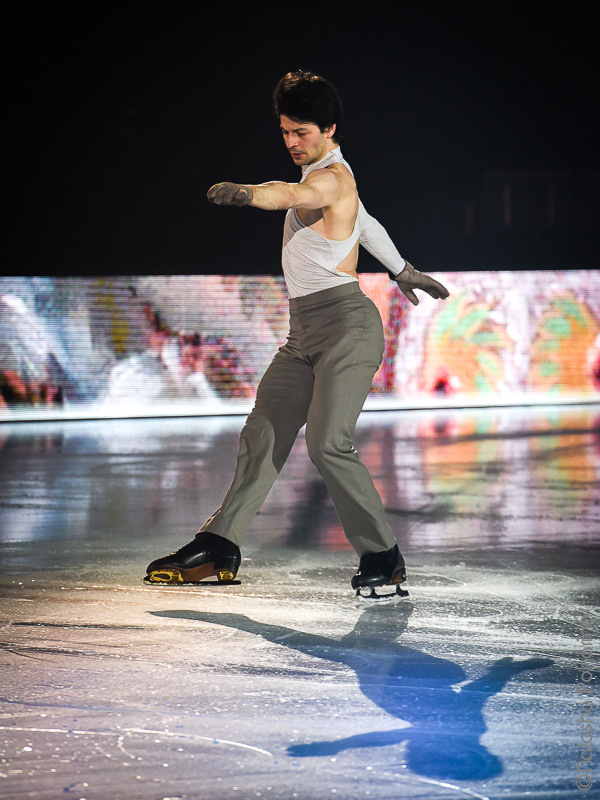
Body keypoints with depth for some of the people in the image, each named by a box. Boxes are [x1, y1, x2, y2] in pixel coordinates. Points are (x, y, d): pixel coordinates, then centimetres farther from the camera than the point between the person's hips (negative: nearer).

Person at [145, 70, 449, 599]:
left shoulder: (333, 177, -12)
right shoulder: (328, 176, 19)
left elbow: (294, 195, -36)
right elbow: (365, 225, 36)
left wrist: (246, 193, -56)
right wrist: (402, 270, 50)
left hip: (347, 324, -9)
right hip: (305, 332, 10)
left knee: (328, 443, -19)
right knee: (262, 437, 4)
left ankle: (384, 560, -10)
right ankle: (220, 547, 7)